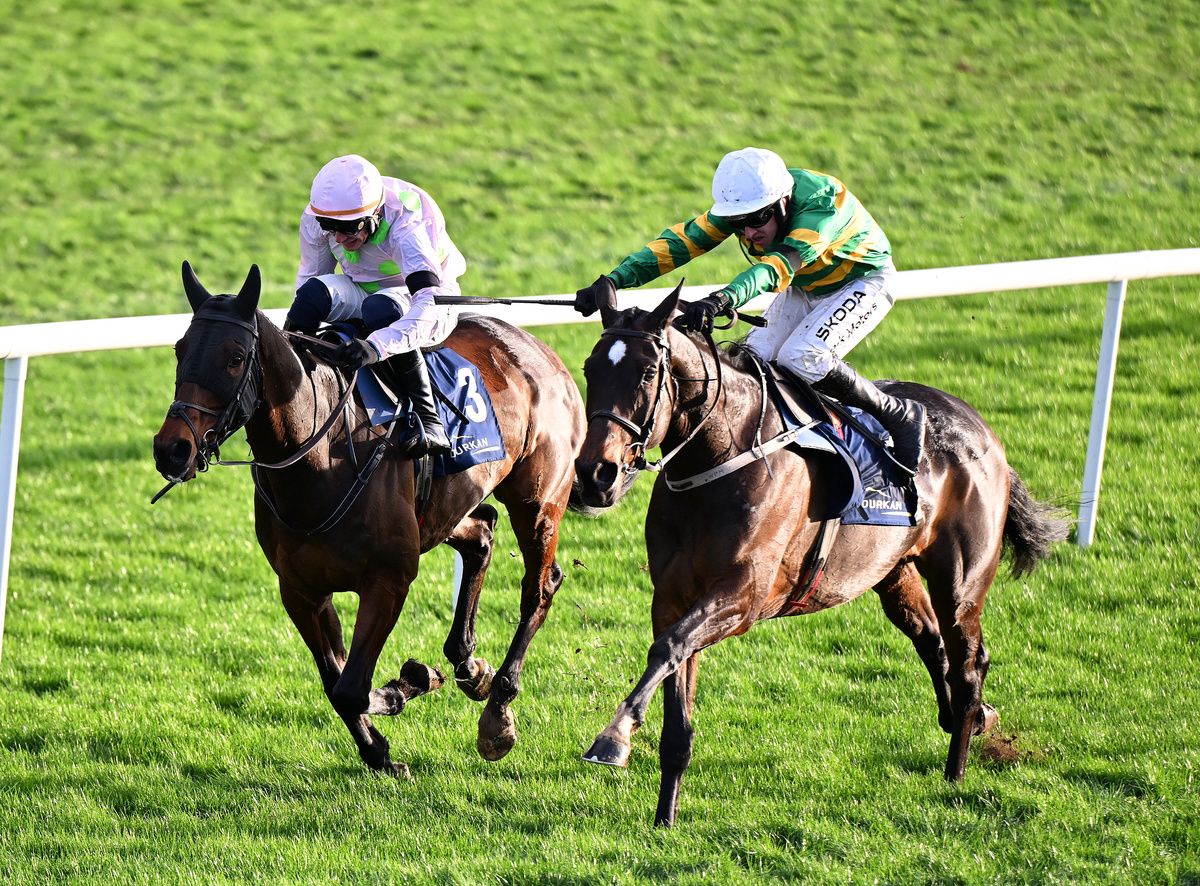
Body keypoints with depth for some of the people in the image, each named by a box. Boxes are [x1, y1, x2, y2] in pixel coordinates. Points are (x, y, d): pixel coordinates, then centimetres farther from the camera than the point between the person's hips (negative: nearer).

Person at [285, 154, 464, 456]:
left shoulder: (407, 228, -35)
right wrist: (295, 329, -18)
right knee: (314, 292, -30)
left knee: (381, 310, -41)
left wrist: (377, 346, -62)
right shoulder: (315, 220, -19)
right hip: (363, 291, 5)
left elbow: (430, 309, -47)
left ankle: (429, 422, -37)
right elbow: (308, 279, -1)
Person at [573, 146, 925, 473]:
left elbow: (783, 263, -54)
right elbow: (682, 240, -28)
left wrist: (724, 299, -72)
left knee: (800, 358, -25)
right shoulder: (744, 201, -21)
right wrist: (613, 280, -43)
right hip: (803, 289, 7)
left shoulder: (822, 203, -39)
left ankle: (901, 417, -9)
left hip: (862, 282, -7)